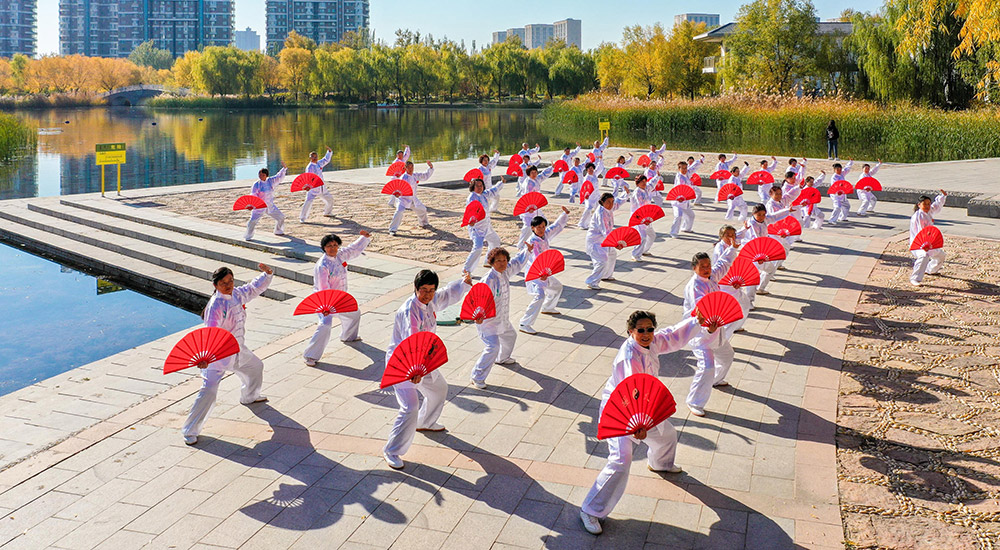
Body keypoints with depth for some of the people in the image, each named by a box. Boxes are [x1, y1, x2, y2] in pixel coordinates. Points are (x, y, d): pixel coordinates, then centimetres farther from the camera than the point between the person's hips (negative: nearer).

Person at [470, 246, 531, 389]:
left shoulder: (505, 271, -3)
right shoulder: (489, 279, -29)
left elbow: (517, 263, 19)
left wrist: (527, 250, 23)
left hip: (502, 318, 10)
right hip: (487, 320, -10)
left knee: (510, 336, 31)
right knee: (493, 347, -18)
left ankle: (502, 358, 61)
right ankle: (477, 377, -8)